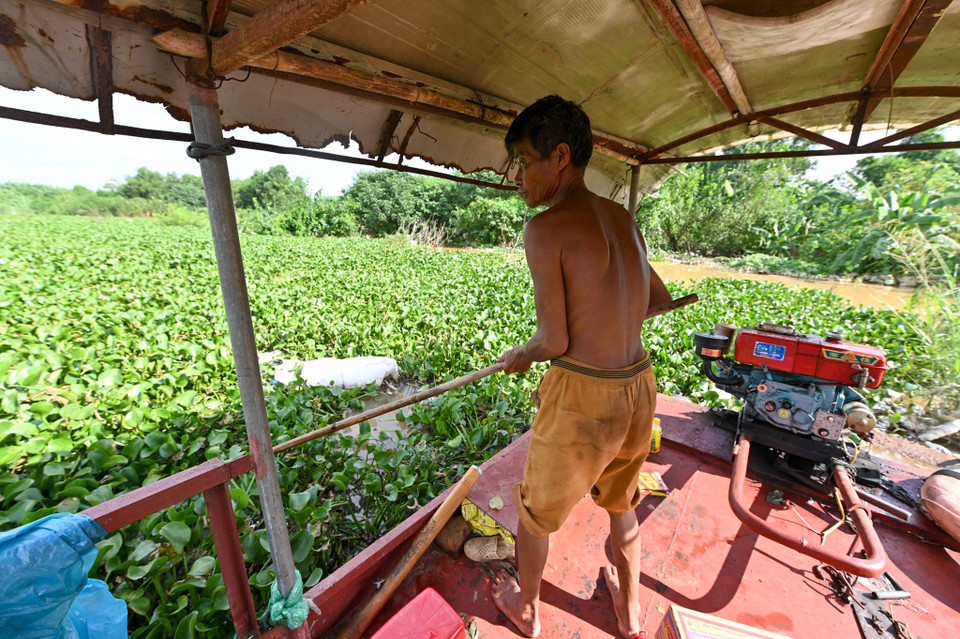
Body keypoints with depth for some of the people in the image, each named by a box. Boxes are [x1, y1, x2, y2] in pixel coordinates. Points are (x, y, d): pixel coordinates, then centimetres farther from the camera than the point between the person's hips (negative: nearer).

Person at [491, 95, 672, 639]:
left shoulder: (545, 228, -16)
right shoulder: (624, 219, 6)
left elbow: (554, 341, -17)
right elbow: (662, 300, 17)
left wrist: (519, 356, 4)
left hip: (581, 396, -7)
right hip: (639, 387, 7)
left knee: (537, 511, 21)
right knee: (621, 503, 30)